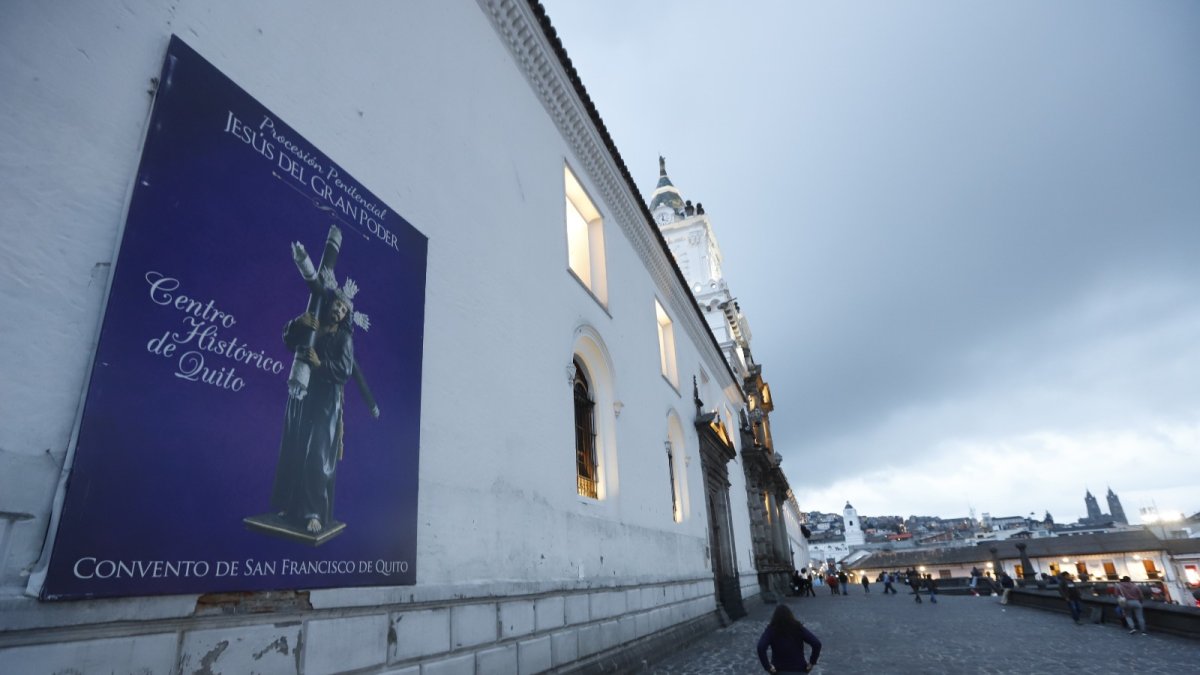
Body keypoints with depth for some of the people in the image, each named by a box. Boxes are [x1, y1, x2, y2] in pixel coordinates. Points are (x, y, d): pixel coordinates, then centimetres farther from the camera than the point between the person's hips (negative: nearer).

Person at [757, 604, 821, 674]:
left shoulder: (771, 630, -10)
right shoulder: (798, 628, -4)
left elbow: (761, 647, -25)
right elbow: (817, 644, -12)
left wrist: (767, 667, -17)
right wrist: (811, 663, -3)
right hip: (799, 670, 2)